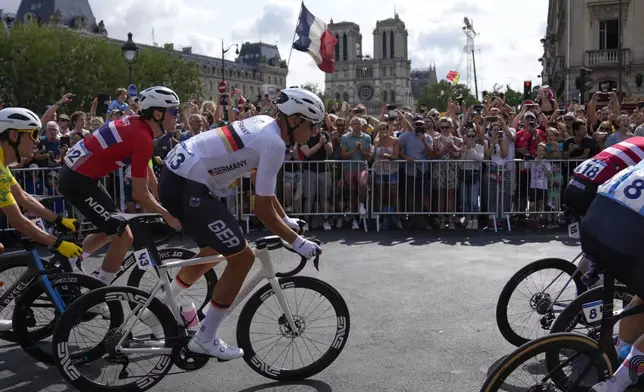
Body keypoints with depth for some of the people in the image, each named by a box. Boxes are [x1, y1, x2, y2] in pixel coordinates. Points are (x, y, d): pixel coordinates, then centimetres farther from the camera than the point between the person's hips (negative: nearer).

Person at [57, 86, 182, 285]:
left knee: (110, 230, 23)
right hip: (78, 180, -10)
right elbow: (139, 194, -19)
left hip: (75, 172, 10)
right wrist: (166, 215, -6)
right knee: (123, 237, -6)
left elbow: (146, 170, 16)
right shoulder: (143, 138, -21)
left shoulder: (136, 123, 7)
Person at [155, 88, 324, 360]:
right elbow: (263, 210, -14)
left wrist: (286, 220, 25)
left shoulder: (263, 124, 13)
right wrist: (298, 243, -4)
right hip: (188, 187, -10)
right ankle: (205, 339, 10)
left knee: (213, 251, 26)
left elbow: (262, 186, 23)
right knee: (242, 257, -1)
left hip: (176, 173, 10)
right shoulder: (274, 144, -16)